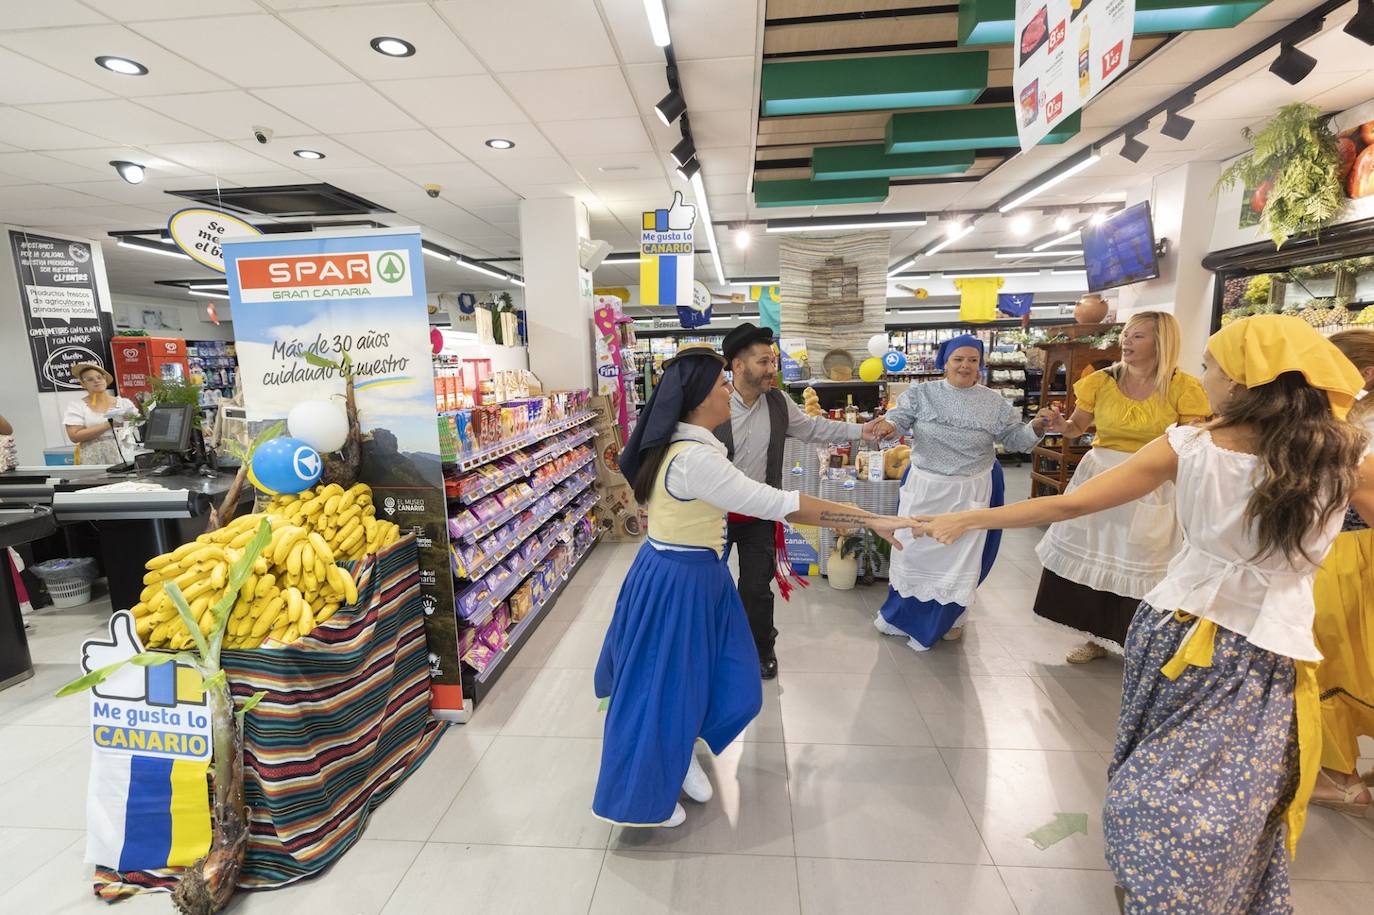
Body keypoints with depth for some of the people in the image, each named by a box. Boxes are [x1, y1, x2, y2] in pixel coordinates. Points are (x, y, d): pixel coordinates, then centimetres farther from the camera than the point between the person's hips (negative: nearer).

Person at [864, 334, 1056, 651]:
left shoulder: (994, 403, -1)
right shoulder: (922, 394, -4)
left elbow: (1015, 439, 2)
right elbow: (899, 416, -15)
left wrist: (1037, 427, -18)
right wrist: (888, 425, -39)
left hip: (970, 492, 0)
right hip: (924, 487, 0)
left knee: (959, 554, 11)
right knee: (914, 549, 12)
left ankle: (946, 618, 36)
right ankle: (902, 614, 34)